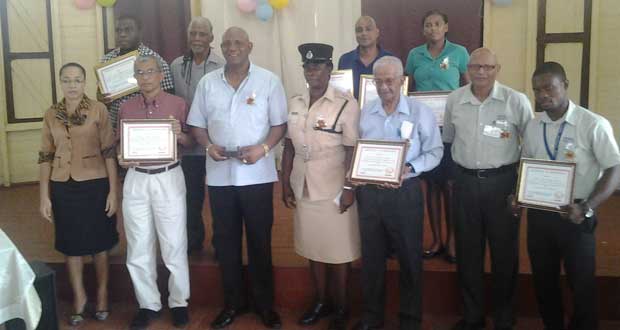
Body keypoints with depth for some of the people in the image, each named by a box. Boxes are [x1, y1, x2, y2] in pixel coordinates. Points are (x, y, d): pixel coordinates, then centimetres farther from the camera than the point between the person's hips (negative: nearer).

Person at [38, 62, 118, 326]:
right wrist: (44, 196, 2)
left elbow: (109, 152, -6)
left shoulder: (98, 110, -6)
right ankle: (79, 295, 29)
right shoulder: (51, 114, 3)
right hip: (63, 187, 3)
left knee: (98, 242, 10)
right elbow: (46, 157, 5)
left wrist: (113, 190, -9)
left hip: (95, 184, -3)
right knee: (71, 243, 13)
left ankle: (102, 292, 29)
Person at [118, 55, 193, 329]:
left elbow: (191, 143, 3)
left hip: (168, 178, -3)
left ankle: (179, 302, 18)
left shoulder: (178, 104, 0)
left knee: (174, 244, 2)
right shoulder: (126, 108, 7)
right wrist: (121, 158, -7)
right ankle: (148, 303, 21)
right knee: (139, 246, 7)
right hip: (136, 180, 3)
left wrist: (180, 134, -18)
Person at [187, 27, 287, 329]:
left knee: (260, 239, 6)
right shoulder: (207, 82, 7)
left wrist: (264, 148, -17)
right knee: (225, 239, 10)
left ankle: (264, 303, 20)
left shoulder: (269, 80, -1)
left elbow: (279, 123, -1)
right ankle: (233, 301, 25)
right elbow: (197, 124, 10)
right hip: (219, 174, 3)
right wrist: (208, 146, -9)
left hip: (257, 174, -2)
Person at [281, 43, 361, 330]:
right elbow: (289, 146, 10)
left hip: (334, 190, -5)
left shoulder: (346, 104, -9)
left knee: (338, 251, 6)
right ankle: (320, 302, 30)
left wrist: (349, 189, -12)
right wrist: (285, 184, 8)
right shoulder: (294, 104, 7)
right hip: (303, 189, 5)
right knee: (313, 248, 14)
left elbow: (352, 150, -8)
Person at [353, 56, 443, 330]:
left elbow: (435, 151, -3)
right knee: (371, 257, 13)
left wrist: (409, 169, -17)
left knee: (409, 257, 9)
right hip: (369, 192, 3)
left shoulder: (420, 112, -4)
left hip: (405, 193, -3)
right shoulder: (364, 113, 5)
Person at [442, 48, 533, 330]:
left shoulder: (516, 101, -8)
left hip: (502, 181, -3)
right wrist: (453, 173, 12)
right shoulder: (454, 100, 3)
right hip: (465, 182, 3)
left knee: (504, 249, 8)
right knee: (467, 250, 11)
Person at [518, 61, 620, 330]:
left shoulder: (593, 125, -12)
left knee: (582, 284, 9)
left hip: (575, 217, -5)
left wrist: (587, 208, -22)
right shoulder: (532, 127, 4)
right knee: (543, 280, 17)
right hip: (538, 215, 5)